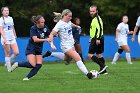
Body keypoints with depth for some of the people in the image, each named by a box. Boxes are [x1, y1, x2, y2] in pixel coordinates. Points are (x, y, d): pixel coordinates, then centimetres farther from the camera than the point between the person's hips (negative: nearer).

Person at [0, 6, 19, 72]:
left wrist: (15, 36, 24)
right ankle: (9, 68, 4)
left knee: (16, 52, -4)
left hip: (12, 38, 6)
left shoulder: (11, 18, 13)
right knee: (7, 54, -2)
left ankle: (8, 63, 18)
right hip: (5, 39, -6)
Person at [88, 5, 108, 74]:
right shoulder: (94, 19, 18)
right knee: (99, 54, 12)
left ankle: (102, 66, -18)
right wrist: (92, 38, 28)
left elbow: (100, 28, -25)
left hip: (97, 40, -10)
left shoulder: (97, 18, -14)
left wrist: (98, 39, -29)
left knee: (90, 54, -11)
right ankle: (103, 70, 12)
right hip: (97, 39, 10)